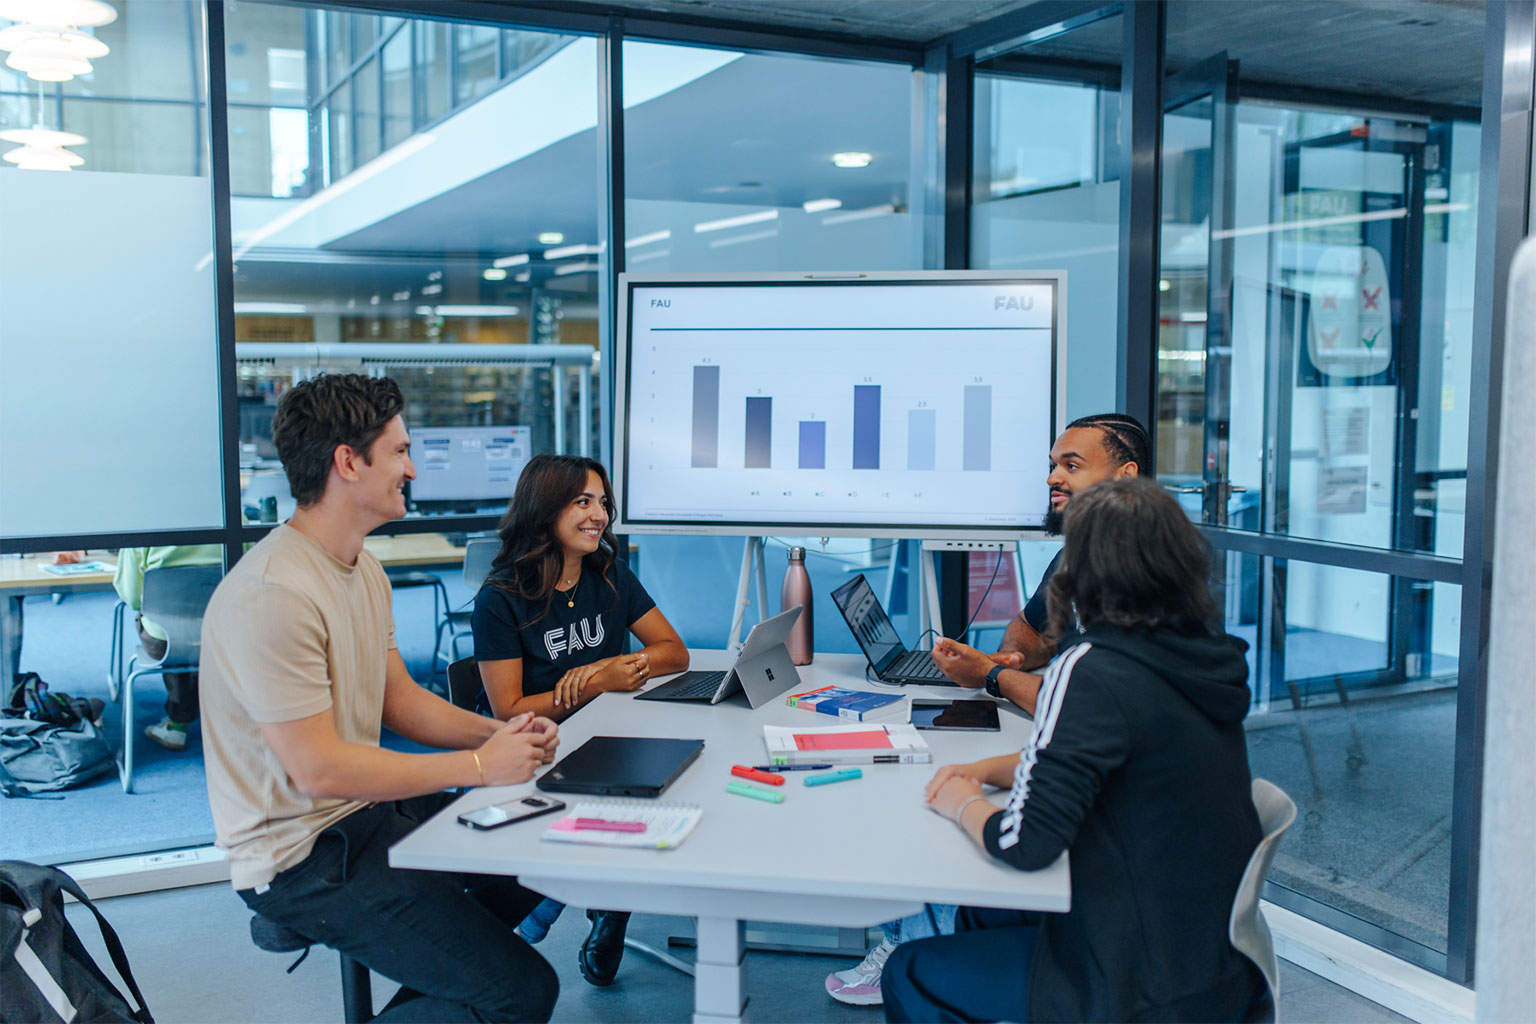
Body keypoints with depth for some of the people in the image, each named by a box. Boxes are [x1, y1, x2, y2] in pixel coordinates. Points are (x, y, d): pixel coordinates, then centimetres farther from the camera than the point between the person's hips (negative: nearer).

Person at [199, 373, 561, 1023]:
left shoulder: (363, 568, 8)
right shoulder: (273, 596, -25)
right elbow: (319, 770, -25)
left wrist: (497, 732, -5)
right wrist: (479, 766, -20)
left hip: (367, 808, 10)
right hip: (304, 856, -10)